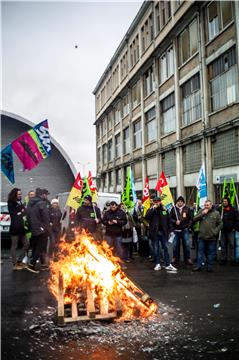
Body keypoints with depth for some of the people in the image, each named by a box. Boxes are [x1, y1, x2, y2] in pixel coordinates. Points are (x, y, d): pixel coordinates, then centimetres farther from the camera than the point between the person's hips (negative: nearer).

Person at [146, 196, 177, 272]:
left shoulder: (164, 210, 8)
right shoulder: (151, 210, 2)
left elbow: (168, 221, 11)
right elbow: (147, 217, -18)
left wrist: (168, 231, 4)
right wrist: (153, 208, -19)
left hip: (163, 232, 2)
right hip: (154, 232, -2)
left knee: (166, 248, 3)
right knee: (156, 249, 4)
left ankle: (167, 264, 8)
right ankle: (157, 264, 13)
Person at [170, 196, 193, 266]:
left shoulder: (187, 209, 2)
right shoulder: (173, 209, 1)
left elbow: (190, 218, 5)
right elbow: (170, 218, 2)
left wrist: (188, 226, -3)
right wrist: (175, 222, -14)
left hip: (185, 229, 0)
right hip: (176, 230, 0)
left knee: (186, 244, 1)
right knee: (175, 244, 7)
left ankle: (187, 259, 11)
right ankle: (175, 258, 19)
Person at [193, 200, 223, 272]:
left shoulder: (216, 213, 2)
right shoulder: (201, 211, 5)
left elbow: (220, 224, 4)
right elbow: (194, 219, -2)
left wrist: (215, 231, -7)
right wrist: (202, 214, -11)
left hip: (212, 237, -1)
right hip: (202, 236, 1)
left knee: (211, 252, 7)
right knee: (200, 252, 7)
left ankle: (210, 266, 18)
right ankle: (199, 266, 14)